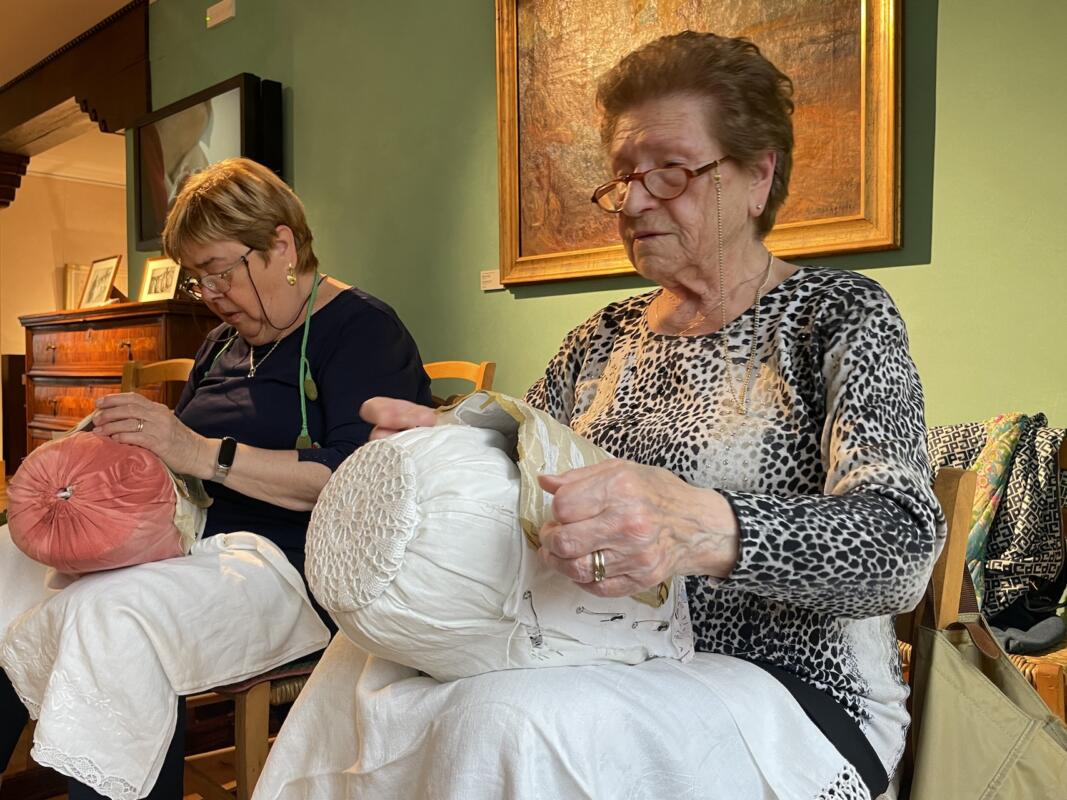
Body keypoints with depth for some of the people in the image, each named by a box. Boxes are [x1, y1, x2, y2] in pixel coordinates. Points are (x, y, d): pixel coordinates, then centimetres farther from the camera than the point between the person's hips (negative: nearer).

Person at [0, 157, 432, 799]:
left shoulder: (362, 329, -5)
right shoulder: (224, 343, 21)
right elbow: (186, 460, 25)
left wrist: (204, 453, -22)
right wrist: (128, 442, 2)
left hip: (301, 567, -7)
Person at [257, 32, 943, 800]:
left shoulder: (840, 315, -6)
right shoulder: (605, 336, 10)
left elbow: (903, 544, -20)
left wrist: (706, 530, -40)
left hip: (792, 694, -4)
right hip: (618, 670, 5)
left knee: (511, 722, -31)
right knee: (369, 657, -13)